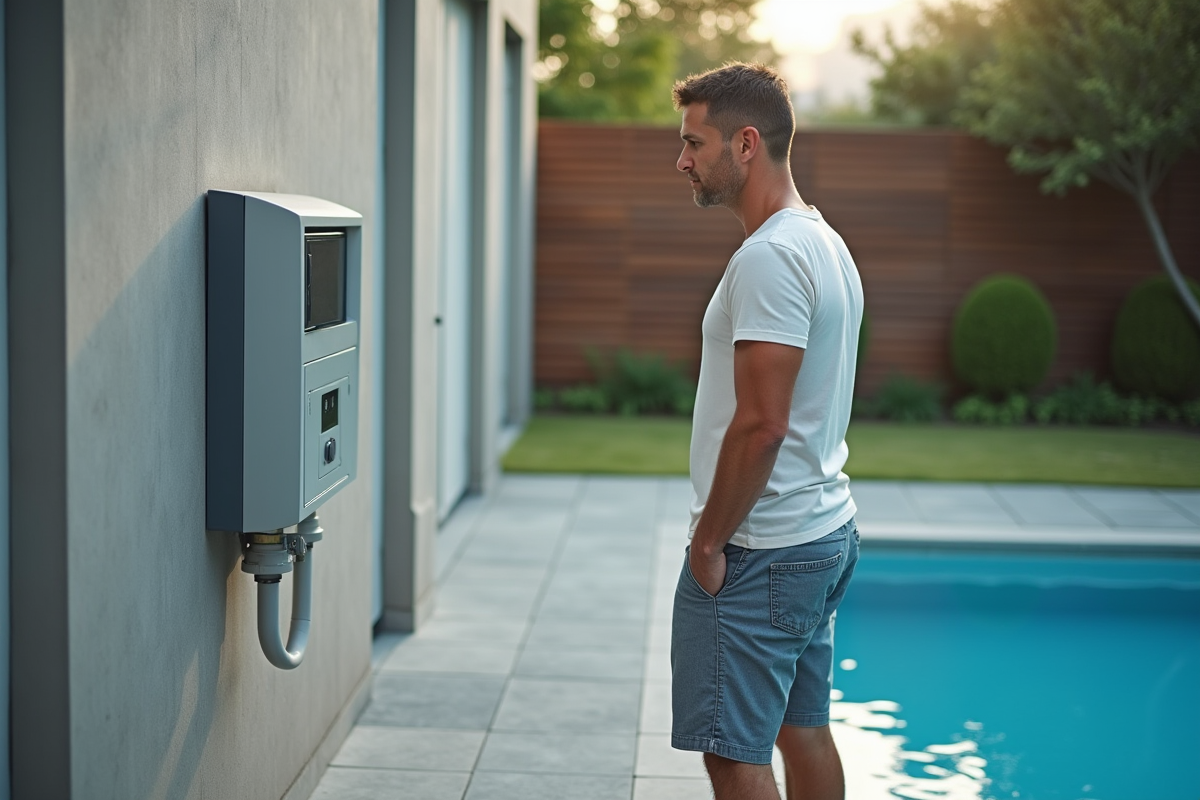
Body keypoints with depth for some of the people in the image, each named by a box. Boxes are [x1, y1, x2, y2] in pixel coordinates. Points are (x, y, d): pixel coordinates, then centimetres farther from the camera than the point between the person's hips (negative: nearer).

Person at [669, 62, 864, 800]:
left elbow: (762, 425, -24)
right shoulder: (825, 244, 13)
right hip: (825, 530, 10)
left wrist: (709, 541, -15)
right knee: (803, 731, 17)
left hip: (760, 552, -10)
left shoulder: (770, 257, -20)